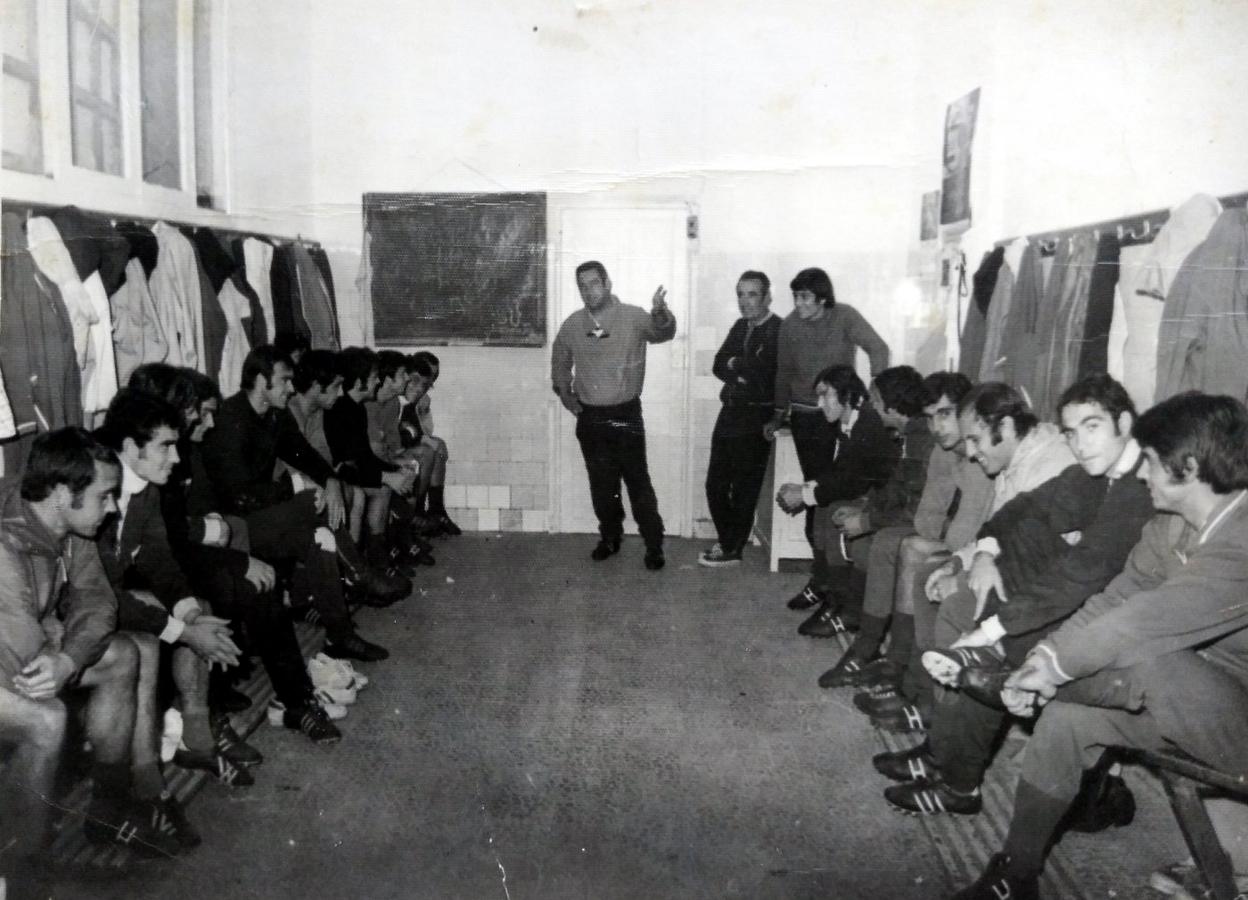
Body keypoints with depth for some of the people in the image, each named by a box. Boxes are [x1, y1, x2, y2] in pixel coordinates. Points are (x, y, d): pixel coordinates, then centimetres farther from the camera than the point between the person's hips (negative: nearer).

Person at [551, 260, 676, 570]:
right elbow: (560, 361, 20)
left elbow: (662, 333, -30)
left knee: (638, 482, -1)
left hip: (626, 415, -4)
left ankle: (654, 545, 9)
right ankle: (610, 538, 29)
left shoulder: (633, 317, -10)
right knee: (601, 484, 13)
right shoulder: (572, 324, 2)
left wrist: (660, 314, -51)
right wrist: (563, 390, 9)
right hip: (590, 418, 4)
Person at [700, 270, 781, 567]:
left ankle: (731, 550, 18)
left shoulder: (779, 331, -13)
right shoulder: (740, 326, 13)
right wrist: (743, 373, -10)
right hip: (730, 413, 8)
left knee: (743, 490, 4)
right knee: (715, 486, 12)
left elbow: (763, 376, -21)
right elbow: (719, 365, 8)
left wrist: (735, 364, -6)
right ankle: (727, 540, 29)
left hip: (756, 420, -8)